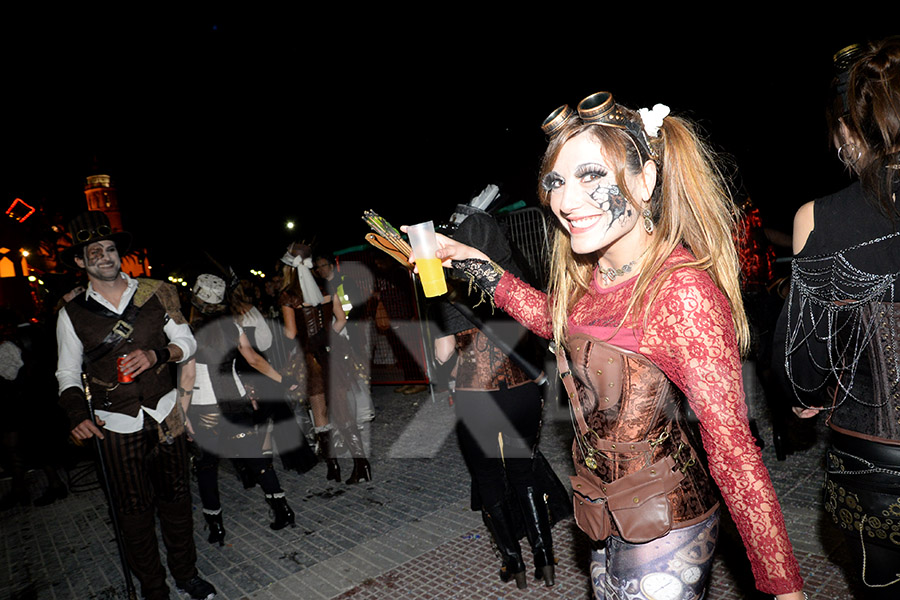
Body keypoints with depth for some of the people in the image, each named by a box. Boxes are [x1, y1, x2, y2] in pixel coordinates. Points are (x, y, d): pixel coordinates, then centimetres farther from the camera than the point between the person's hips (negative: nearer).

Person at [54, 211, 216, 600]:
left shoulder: (155, 294, 0)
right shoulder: (72, 315, 0)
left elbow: (187, 341, 4)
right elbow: (67, 372, 8)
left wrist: (155, 355, -16)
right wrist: (77, 414, -8)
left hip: (166, 414, 1)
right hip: (117, 426, -1)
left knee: (176, 499, 12)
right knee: (134, 512, 9)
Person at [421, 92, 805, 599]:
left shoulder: (683, 290, -26)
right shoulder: (590, 274, -4)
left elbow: (731, 446, -23)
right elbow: (555, 319, 17)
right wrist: (479, 266, 11)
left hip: (664, 534, -7)